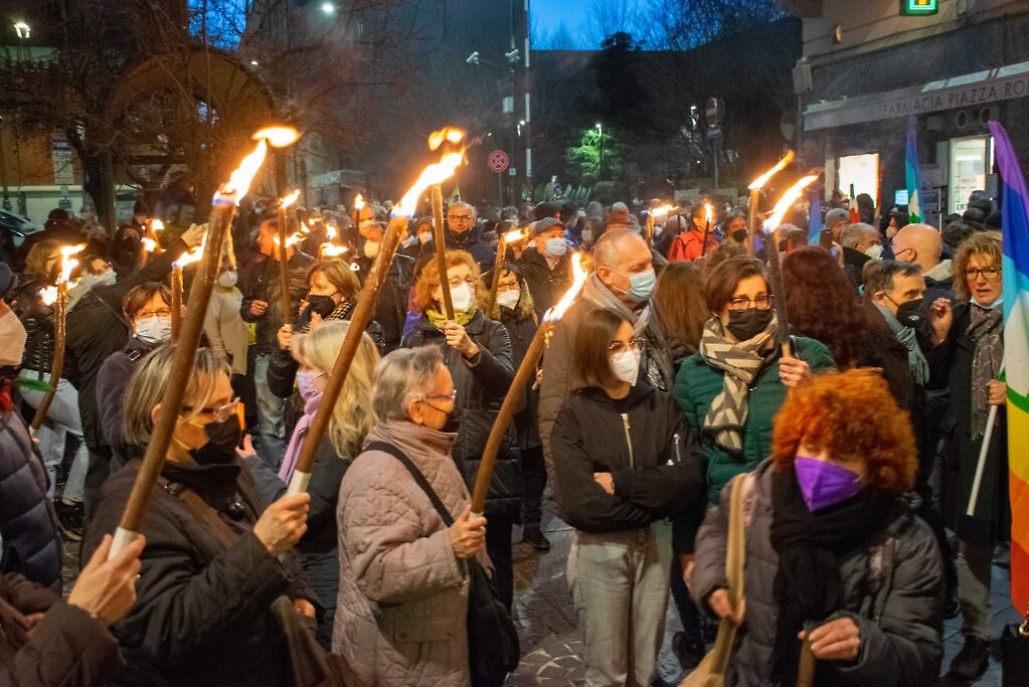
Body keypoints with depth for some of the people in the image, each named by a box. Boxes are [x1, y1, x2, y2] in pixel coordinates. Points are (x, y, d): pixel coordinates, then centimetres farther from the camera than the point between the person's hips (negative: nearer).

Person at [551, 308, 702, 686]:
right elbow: (578, 504, -19)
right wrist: (654, 501, -13)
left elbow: (688, 476, -10)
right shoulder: (574, 416, -10)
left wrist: (620, 482, -18)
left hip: (655, 544, 3)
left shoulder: (661, 406, 0)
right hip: (600, 548, -3)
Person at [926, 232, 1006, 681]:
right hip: (968, 446, 3)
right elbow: (937, 380, 7)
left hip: (1015, 447, -3)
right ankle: (975, 636, 23)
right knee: (972, 546, 10)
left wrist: (1016, 392, -17)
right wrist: (940, 336, -4)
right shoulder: (958, 318, 6)